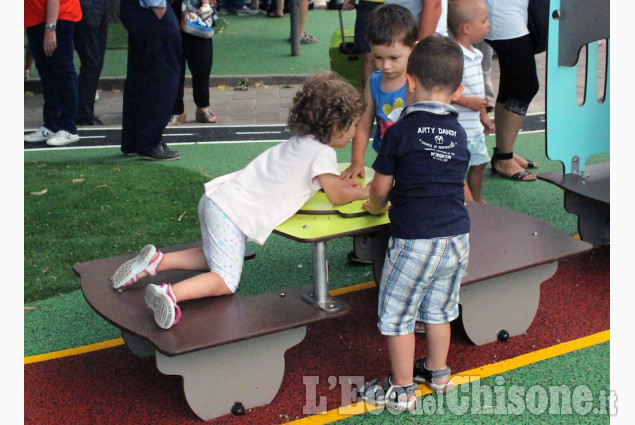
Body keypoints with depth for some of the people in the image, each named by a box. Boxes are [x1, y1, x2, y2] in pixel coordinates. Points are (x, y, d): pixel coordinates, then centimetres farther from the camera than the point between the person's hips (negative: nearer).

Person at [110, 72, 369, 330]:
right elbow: (336, 197, -4)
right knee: (225, 282, -7)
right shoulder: (322, 154, -10)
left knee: (216, 260, 27)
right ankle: (170, 294, -28)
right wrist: (363, 193, 11)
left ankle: (156, 261, 13)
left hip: (217, 197, 9)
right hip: (234, 215, -9)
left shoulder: (301, 142, 16)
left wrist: (337, 182, 23)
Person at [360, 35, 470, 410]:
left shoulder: (401, 131, -11)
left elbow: (380, 189, -4)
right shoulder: (460, 134, 4)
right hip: (457, 238, 6)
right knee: (439, 309, 23)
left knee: (397, 314, 9)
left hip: (415, 241, -6)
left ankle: (402, 390, 18)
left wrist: (378, 206, 19)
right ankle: (438, 373, 39)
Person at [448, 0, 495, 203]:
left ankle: (476, 200, 38)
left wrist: (484, 115, 24)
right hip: (457, 128, -10)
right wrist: (468, 102, -24)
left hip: (474, 126, 10)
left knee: (479, 163, 21)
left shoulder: (474, 54, 9)